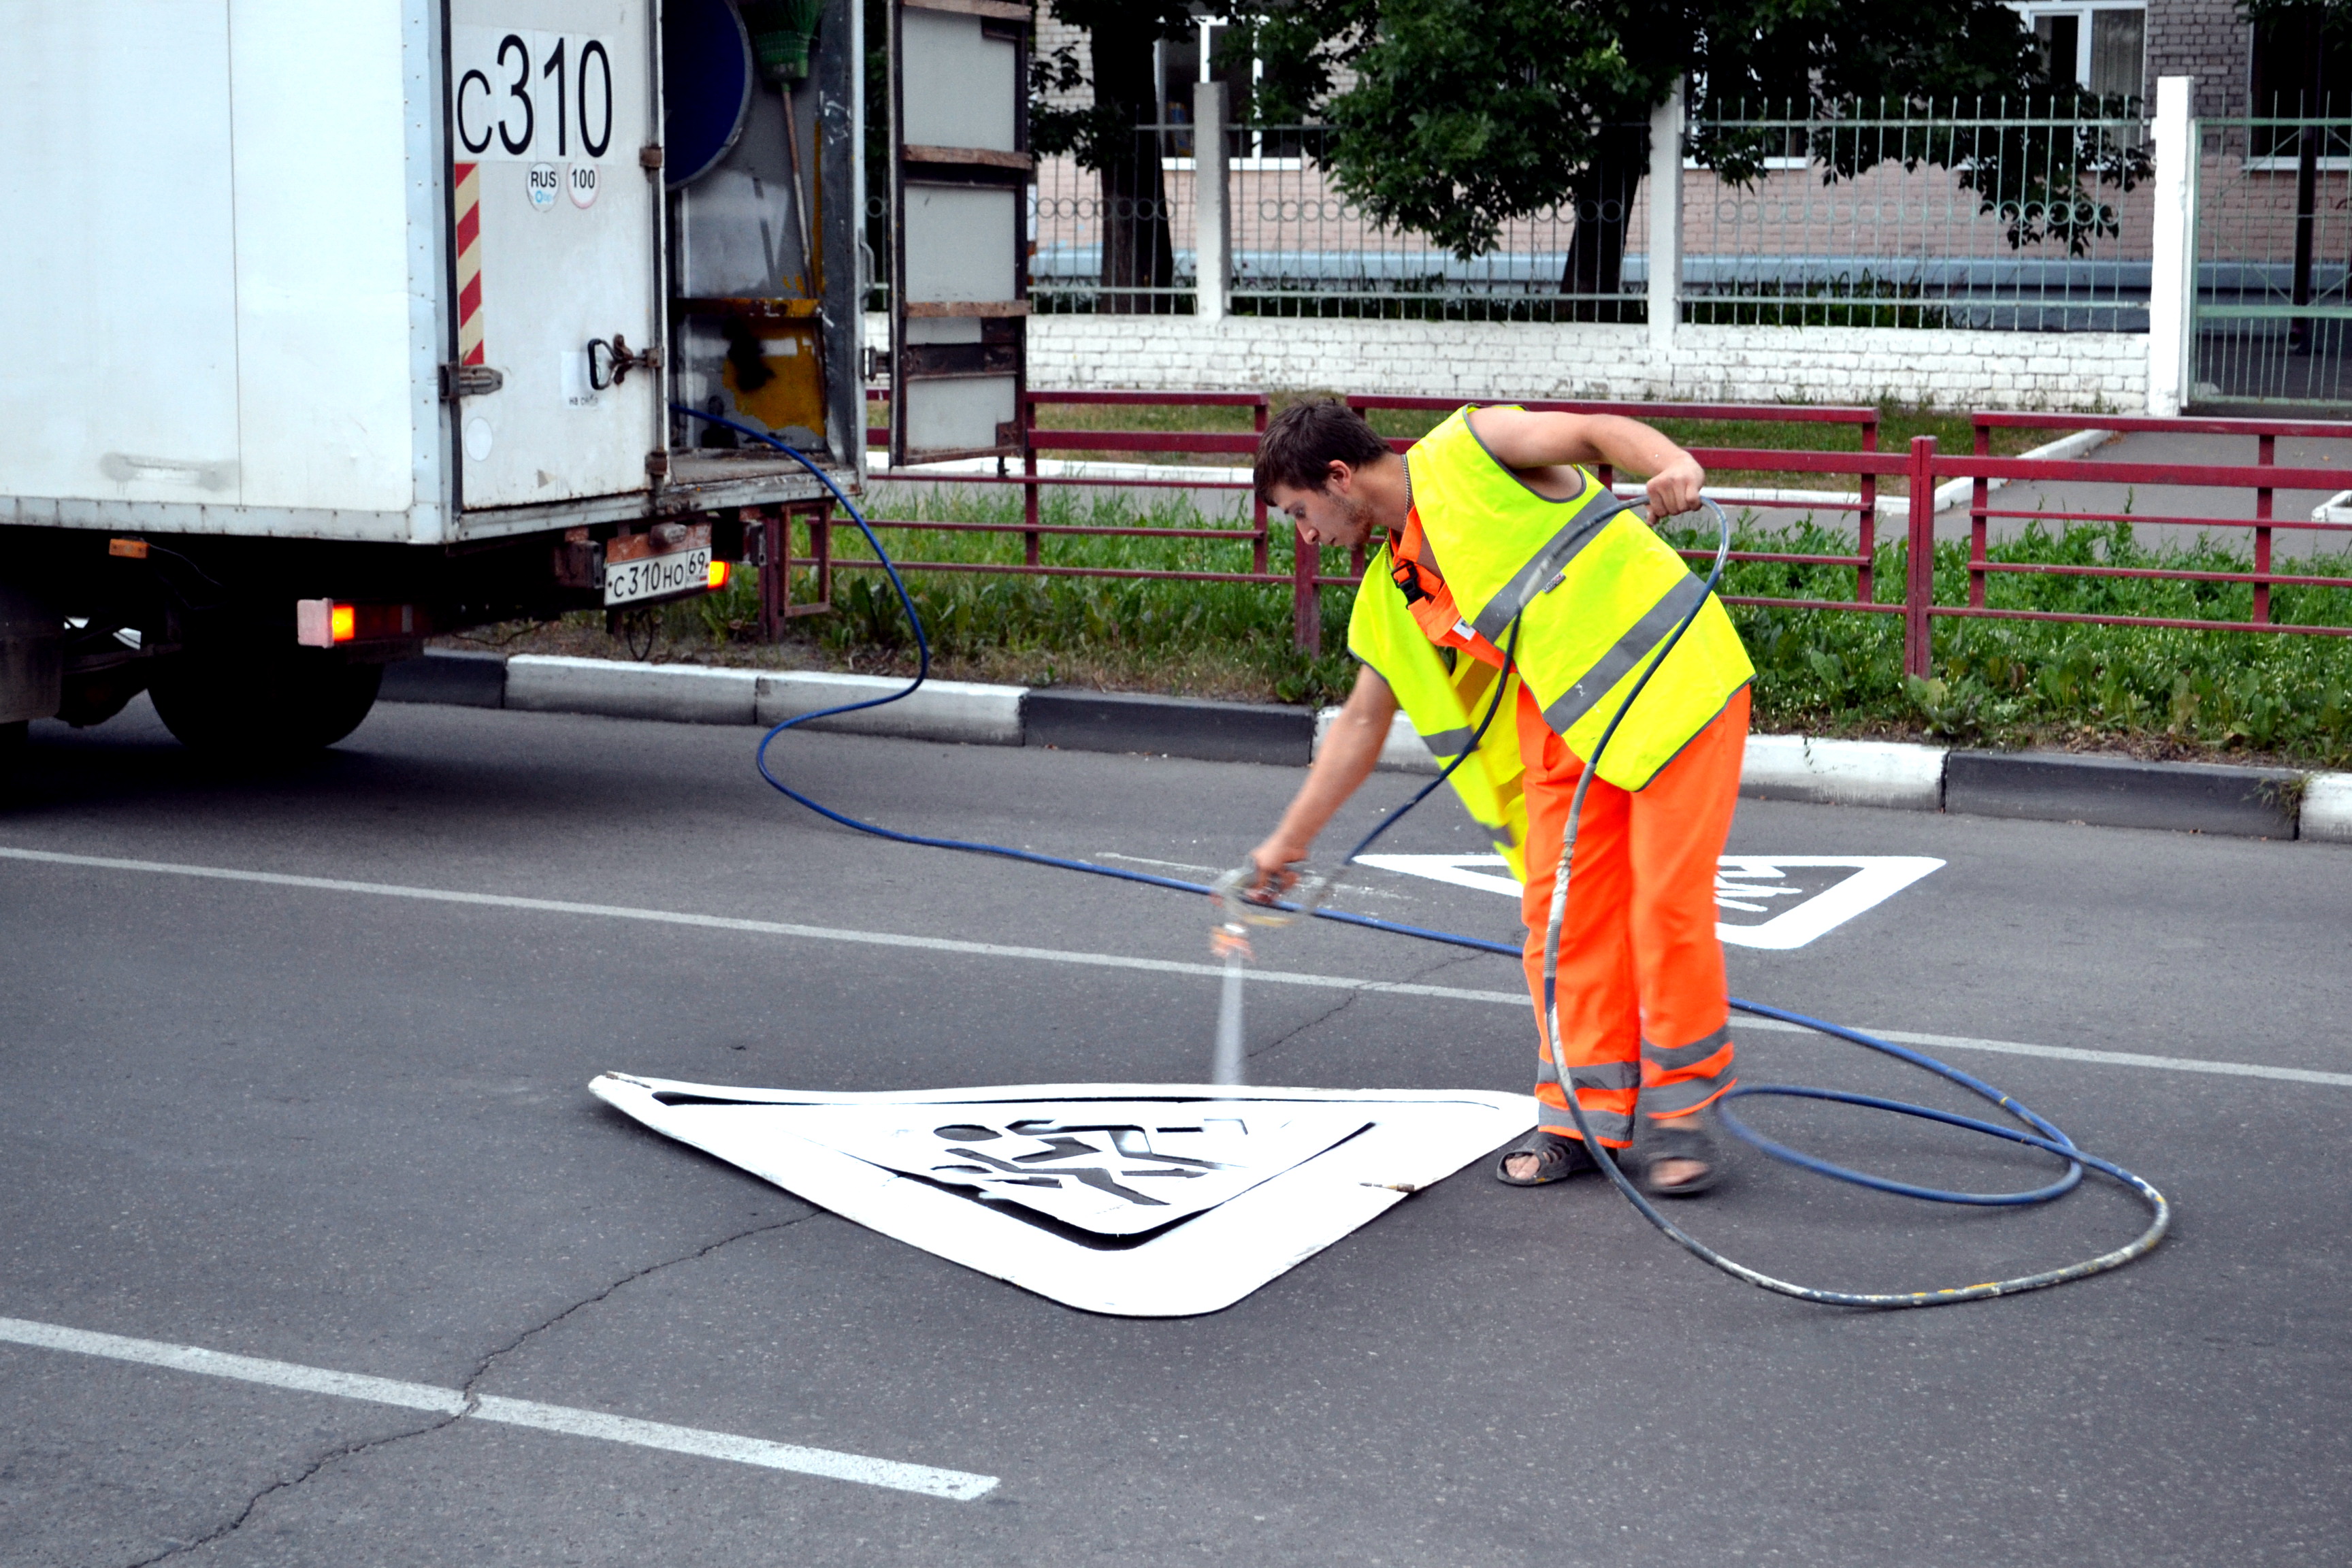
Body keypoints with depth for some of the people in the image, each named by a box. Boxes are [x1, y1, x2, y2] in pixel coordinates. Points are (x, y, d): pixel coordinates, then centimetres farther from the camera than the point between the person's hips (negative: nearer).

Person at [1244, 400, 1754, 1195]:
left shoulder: (1468, 451, -7)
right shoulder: (1391, 596, 13)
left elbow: (1598, 431, -15)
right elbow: (1362, 722, 21)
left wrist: (1675, 464, -37)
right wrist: (1290, 840, 23)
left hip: (1677, 682, -7)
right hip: (1568, 726, 7)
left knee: (1668, 901, -8)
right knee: (1560, 912, 1)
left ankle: (1678, 1111, 4)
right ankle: (1586, 1114, 10)